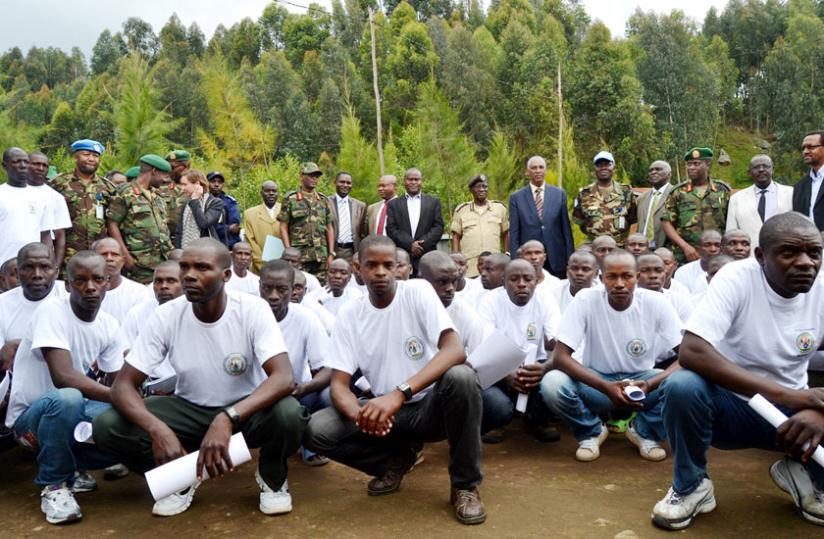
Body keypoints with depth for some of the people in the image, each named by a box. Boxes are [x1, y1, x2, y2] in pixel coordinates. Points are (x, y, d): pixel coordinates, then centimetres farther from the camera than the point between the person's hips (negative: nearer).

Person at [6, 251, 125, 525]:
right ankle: (54, 484, -13)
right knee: (66, 399, -39)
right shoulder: (52, 310, -21)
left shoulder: (109, 325, -2)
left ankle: (72, 466, 10)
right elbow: (63, 377, -32)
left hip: (71, 410, 6)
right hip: (31, 415, -6)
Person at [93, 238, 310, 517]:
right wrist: (158, 429, -37)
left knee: (289, 414, -36)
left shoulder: (253, 310, -21)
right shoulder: (166, 316, -15)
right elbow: (123, 384, -16)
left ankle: (271, 477, 0)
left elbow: (283, 377, -32)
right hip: (190, 410, 3)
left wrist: (227, 419, -47)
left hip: (247, 409, -2)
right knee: (106, 427, -20)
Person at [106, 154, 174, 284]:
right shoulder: (125, 193, -5)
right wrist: (126, 257, -14)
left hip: (164, 259, 7)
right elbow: (112, 224, -8)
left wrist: (170, 250, 14)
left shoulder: (156, 195, 18)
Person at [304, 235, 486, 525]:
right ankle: (395, 460, 8)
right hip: (385, 410, 3)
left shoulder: (418, 291, -12)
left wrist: (398, 394, -38)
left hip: (431, 406, -3)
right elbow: (339, 384, -7)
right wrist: (361, 414, -32)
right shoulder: (349, 315, -3)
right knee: (317, 430, -19)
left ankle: (465, 484, -13)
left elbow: (455, 350, -26)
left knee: (461, 376, -35)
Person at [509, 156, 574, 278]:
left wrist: (570, 259, 3)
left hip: (556, 259, 1)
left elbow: (566, 228, 7)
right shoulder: (516, 197, 3)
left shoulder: (559, 194, 6)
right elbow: (514, 232, 2)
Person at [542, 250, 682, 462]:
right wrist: (606, 387, -34)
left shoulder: (656, 303, -15)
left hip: (641, 380, 1)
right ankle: (591, 432, 2)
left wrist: (649, 385, -34)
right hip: (597, 381, -1)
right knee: (552, 384, -30)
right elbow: (560, 357, -22)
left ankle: (644, 432, 3)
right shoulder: (585, 300, -18)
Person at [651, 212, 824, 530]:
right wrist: (786, 394, -33)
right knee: (682, 387, -35)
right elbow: (690, 352, -34)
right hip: (731, 404, -3)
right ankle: (691, 487, -7)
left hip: (789, 410, 4)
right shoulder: (736, 278, -20)